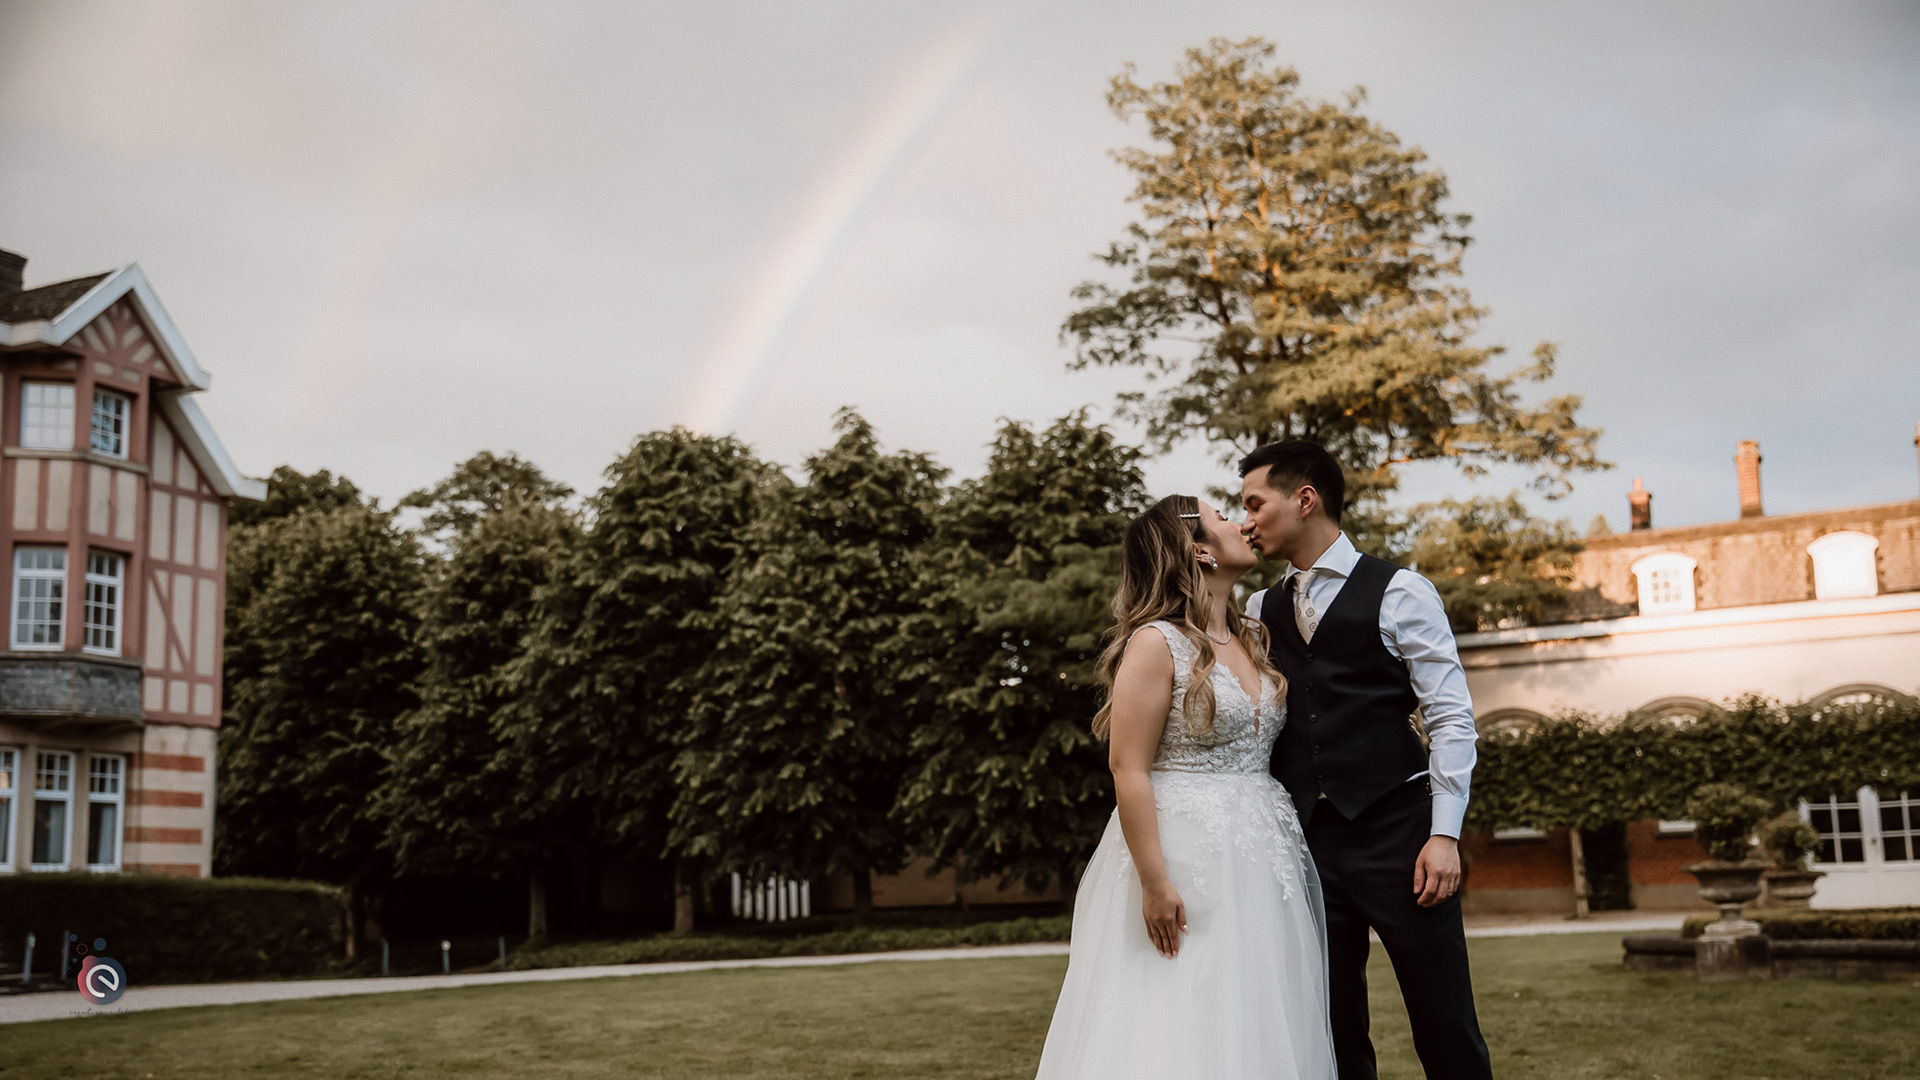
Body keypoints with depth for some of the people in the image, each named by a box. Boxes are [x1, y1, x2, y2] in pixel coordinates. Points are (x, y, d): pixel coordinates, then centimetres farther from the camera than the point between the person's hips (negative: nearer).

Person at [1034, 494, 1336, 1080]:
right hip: (1184, 852, -7)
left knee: (1255, 1027, 7)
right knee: (1180, 1031, -5)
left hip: (1262, 854, 7)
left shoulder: (1253, 638, 14)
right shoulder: (1157, 643, -9)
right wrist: (1154, 883, -18)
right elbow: (1128, 770, -13)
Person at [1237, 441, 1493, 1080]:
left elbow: (1451, 718, -4)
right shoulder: (1260, 612, 14)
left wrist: (1444, 835, -12)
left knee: (1446, 1028, 0)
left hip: (1397, 834, -4)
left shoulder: (1399, 593, 0)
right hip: (1308, 842, 4)